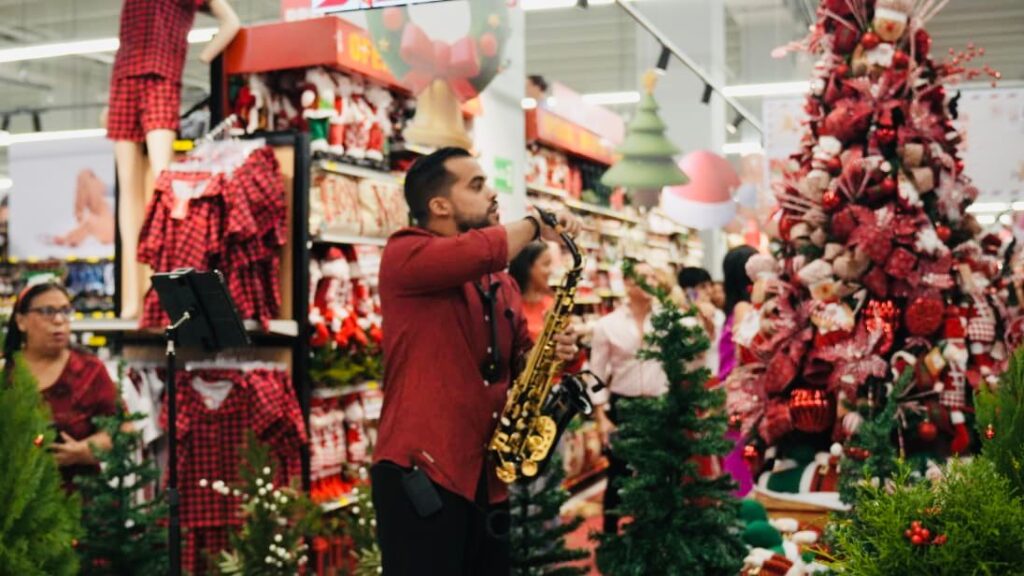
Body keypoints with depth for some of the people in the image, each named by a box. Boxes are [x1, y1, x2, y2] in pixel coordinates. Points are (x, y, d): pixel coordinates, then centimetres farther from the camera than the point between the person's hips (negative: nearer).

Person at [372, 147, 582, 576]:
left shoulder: (500, 280, 17)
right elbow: (482, 252, -26)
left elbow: (517, 359, 22)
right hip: (420, 473, -7)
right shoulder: (405, 254, -7)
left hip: (488, 478, 8)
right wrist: (535, 223, -8)